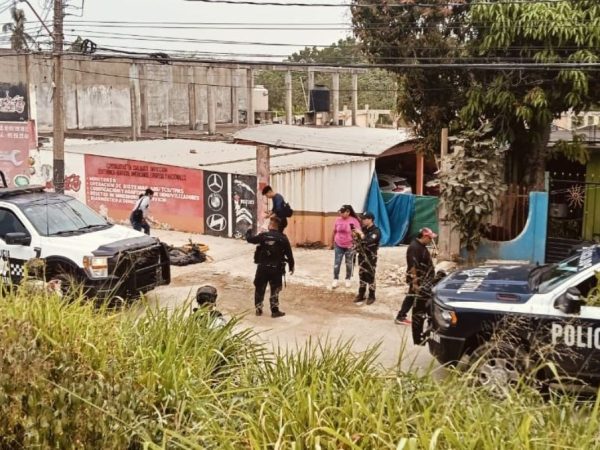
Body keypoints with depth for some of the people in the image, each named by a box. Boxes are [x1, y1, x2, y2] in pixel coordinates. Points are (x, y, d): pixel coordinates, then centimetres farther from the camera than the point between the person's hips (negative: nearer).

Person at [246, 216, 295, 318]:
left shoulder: (263, 236, -7)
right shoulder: (283, 238, -5)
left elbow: (250, 239, 5)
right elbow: (289, 253, -2)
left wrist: (249, 231, 26)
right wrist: (291, 266, 10)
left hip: (263, 267, 0)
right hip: (276, 268, 0)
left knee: (259, 289, 14)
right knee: (275, 290, 10)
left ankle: (258, 309, 19)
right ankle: (275, 310, 10)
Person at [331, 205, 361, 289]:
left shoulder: (354, 221, -14)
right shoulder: (338, 220, -3)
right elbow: (335, 232, 8)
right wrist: (333, 242, 14)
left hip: (349, 246, -2)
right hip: (338, 245, 2)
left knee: (349, 264, 11)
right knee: (337, 263, 2)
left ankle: (348, 279, 27)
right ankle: (335, 280, 13)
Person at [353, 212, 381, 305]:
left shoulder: (376, 231, -14)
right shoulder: (363, 229, 9)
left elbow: (368, 242, -29)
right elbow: (359, 241, 17)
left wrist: (360, 234, -21)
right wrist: (355, 235, -2)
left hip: (370, 258, -7)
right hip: (362, 256, 7)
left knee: (370, 277, 0)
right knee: (362, 276, 13)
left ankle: (371, 297, 11)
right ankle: (361, 295, 23)